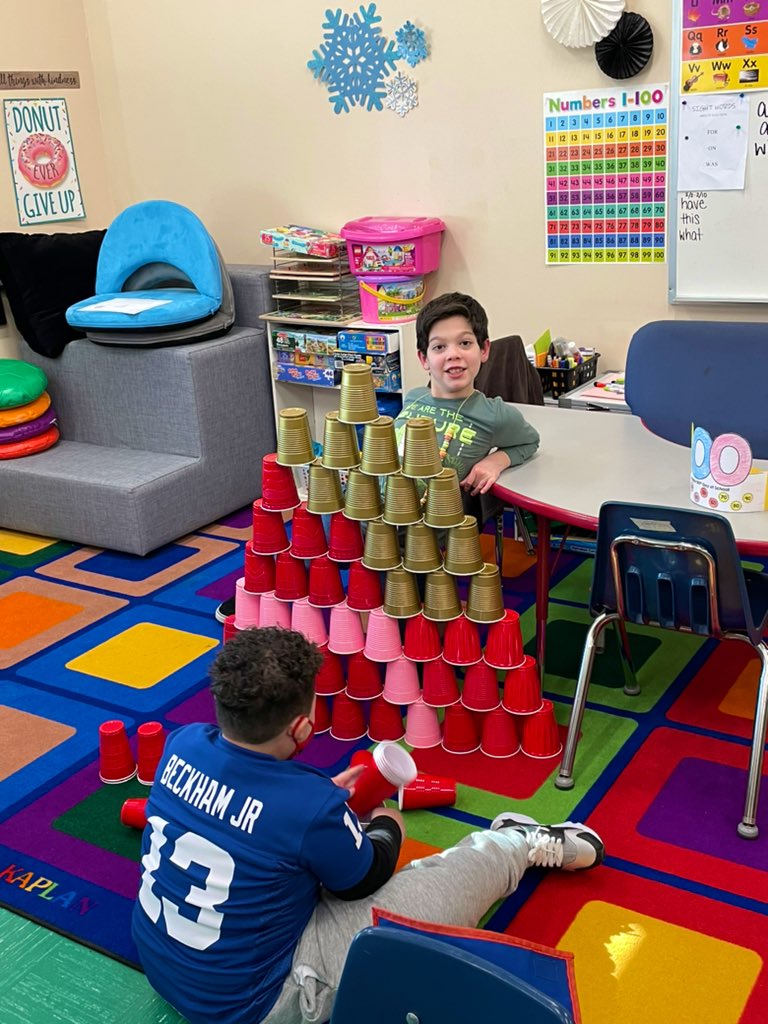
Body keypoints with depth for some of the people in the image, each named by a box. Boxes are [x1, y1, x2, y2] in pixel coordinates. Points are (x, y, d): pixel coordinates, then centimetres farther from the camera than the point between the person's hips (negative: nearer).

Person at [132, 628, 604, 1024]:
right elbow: (365, 880, -8)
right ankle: (527, 842, 31)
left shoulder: (184, 742, -13)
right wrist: (387, 828, 12)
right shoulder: (311, 807, -31)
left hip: (159, 963, 7)